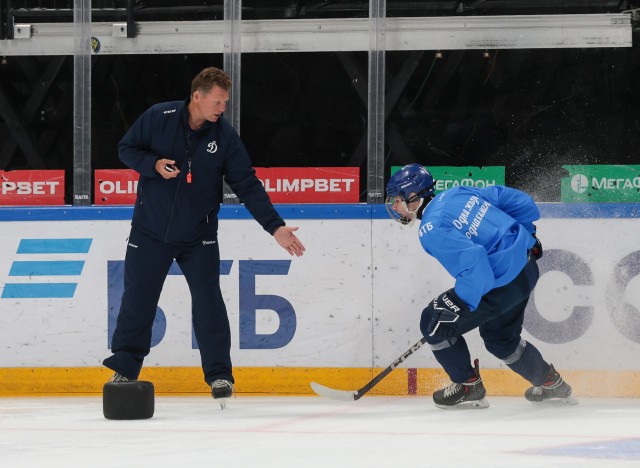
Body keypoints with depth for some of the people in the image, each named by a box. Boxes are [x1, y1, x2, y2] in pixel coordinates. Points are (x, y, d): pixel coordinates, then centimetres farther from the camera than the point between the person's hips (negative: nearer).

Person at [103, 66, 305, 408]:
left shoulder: (225, 135, -7)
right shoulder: (158, 118, -11)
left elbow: (247, 185, -6)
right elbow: (126, 148, 0)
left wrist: (275, 227, -14)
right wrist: (154, 164, -20)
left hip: (199, 236, 1)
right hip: (151, 231, -1)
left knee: (208, 301, -6)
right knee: (137, 301, 3)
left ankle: (219, 375, 4)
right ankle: (124, 370, 16)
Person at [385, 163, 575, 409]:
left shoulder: (431, 230, -16)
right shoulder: (456, 193, 8)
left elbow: (472, 261, -29)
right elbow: (516, 200, 12)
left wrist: (459, 304, -21)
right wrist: (526, 235, 28)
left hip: (502, 285, -9)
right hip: (527, 269, 9)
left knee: (435, 322, 5)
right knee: (500, 338, 31)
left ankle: (468, 386, 16)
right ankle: (551, 383, 41)